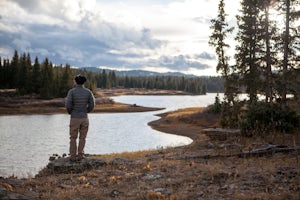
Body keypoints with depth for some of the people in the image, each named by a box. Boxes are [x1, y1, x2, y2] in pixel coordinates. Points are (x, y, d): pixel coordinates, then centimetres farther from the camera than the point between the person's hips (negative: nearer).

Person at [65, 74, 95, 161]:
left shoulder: (72, 91, -9)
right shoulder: (88, 92, -2)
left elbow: (68, 105, -15)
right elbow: (92, 105, -3)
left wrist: (70, 112, 6)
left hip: (74, 118, -1)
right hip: (84, 118, 2)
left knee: (73, 138, 9)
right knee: (82, 138, 11)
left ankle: (73, 156, 10)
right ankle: (80, 156, 10)